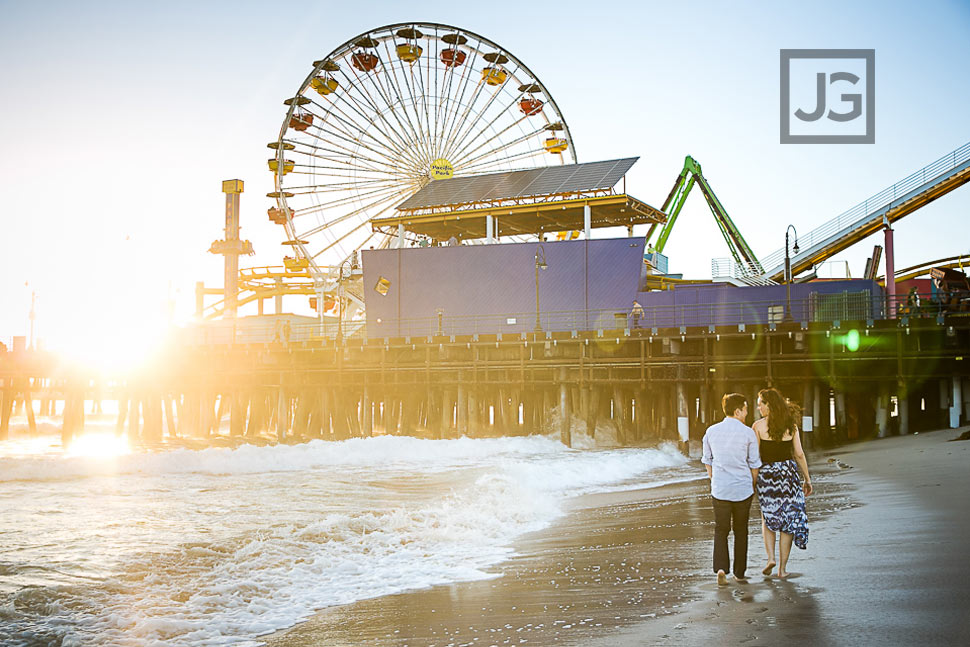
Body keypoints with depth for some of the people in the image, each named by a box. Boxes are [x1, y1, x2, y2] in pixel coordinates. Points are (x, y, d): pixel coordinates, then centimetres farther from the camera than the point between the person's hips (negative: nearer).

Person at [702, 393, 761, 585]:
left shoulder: (711, 431, 1)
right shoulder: (748, 433, -7)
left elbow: (707, 461, 9)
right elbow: (754, 464, -1)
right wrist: (752, 485, 13)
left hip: (719, 490, 1)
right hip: (743, 489, -1)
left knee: (721, 530, 9)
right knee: (741, 531, 13)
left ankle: (721, 568, -10)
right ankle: (739, 573, 18)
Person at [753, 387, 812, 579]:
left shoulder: (759, 426, -6)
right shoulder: (791, 425, 2)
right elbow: (799, 454, 2)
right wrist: (807, 479, 10)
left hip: (766, 473, -2)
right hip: (788, 472, 2)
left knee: (768, 518, 17)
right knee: (787, 520, 8)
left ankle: (771, 558, -1)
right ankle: (782, 569, 9)